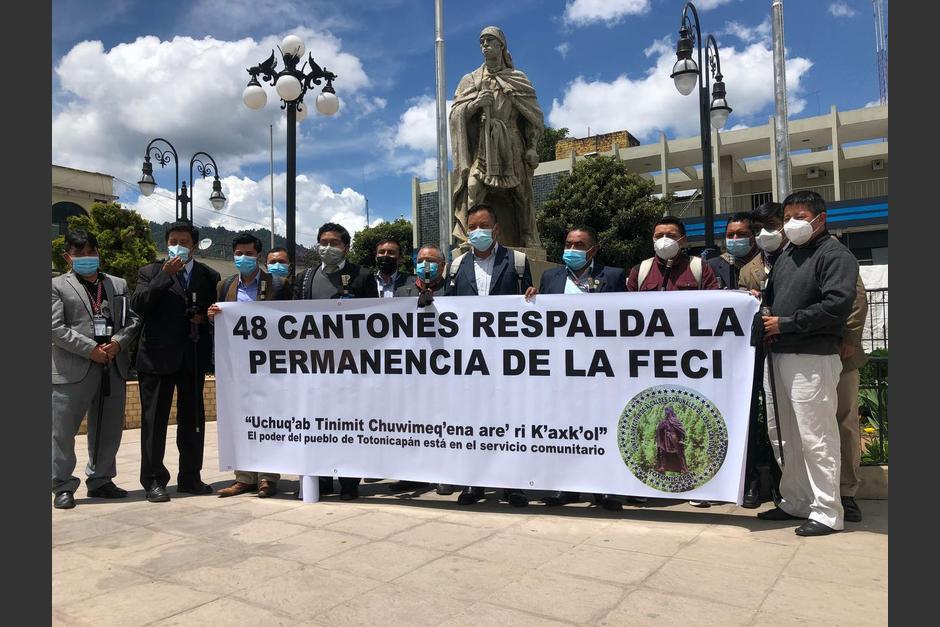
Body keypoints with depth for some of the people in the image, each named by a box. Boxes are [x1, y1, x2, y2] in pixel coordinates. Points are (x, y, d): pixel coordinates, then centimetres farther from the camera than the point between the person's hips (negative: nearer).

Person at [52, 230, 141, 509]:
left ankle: (100, 480, 25)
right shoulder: (57, 286, 3)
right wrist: (91, 349, -14)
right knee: (63, 430, 1)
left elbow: (132, 320, 10)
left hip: (114, 368, 4)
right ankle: (63, 486, 14)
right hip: (73, 369, -4)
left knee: (108, 429, 11)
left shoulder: (118, 284, 16)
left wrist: (118, 342, -9)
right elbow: (56, 328, -7)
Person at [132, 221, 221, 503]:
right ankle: (154, 481, 10)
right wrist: (165, 275, -14)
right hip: (157, 357, -2)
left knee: (193, 420, 10)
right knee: (154, 421, 2)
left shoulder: (209, 276, 10)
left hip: (194, 357, 3)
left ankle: (190, 477, 21)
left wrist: (204, 316, -6)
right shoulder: (150, 272, 5)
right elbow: (138, 304, -9)